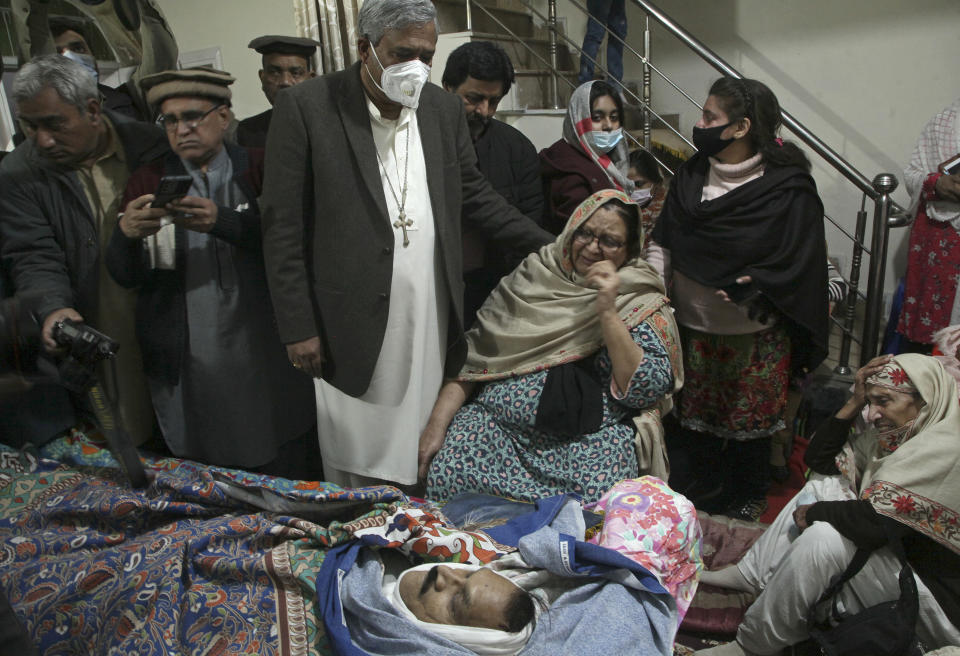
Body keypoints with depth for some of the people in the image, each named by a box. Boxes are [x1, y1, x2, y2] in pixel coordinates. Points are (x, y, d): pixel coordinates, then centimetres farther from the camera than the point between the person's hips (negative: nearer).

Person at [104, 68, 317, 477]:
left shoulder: (260, 170, 4)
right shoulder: (148, 182, 9)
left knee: (288, 482, 7)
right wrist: (126, 234, -20)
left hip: (264, 358, -1)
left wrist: (221, 221, -26)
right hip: (187, 364, 1)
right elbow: (126, 276, 2)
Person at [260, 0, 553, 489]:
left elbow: (473, 196, 16)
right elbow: (282, 227, -7)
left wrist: (549, 247, 8)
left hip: (430, 324, 4)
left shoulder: (444, 108, 8)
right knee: (357, 463, 7)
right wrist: (298, 328, -8)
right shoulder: (305, 107, -6)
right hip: (353, 327, -3)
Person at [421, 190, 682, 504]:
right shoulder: (532, 274, 12)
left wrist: (607, 312, -12)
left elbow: (647, 391, -6)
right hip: (496, 426, 2)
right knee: (445, 479, -24)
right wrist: (438, 422, 0)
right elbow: (474, 352, 10)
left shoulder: (643, 303, 6)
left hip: (588, 440, -1)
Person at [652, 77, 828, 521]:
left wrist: (753, 286, -27)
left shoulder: (787, 187, -15)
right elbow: (664, 241, 3)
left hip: (755, 333, -4)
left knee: (750, 417, 12)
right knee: (696, 406, 19)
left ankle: (746, 500, 36)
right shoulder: (693, 174, 1)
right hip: (694, 323, 5)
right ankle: (704, 480, 43)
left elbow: (801, 262, -14)